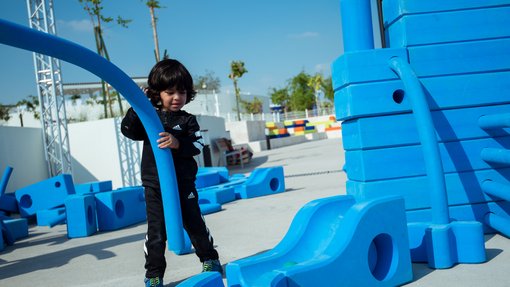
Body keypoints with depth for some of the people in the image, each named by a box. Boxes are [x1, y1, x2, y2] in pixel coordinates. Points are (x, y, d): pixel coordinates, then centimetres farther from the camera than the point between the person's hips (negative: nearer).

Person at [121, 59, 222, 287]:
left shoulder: (187, 120, 0)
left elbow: (197, 145, -11)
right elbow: (128, 130, -4)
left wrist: (177, 143, -29)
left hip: (183, 184, 0)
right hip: (154, 185, 1)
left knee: (194, 224, 11)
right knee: (156, 231, 5)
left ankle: (210, 260, 30)